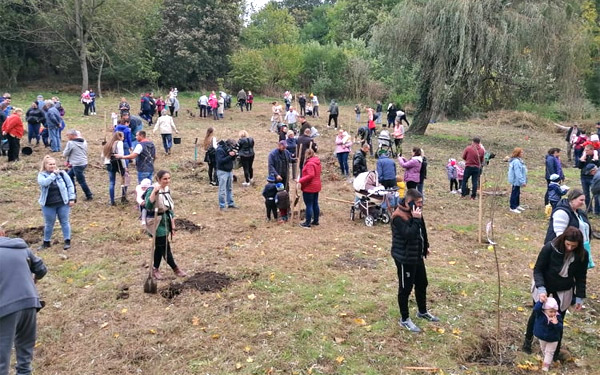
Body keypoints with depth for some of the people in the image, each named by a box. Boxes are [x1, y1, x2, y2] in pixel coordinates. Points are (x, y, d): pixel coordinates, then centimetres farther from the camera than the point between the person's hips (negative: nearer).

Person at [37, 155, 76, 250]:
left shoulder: (62, 173, -2)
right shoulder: (42, 175, -3)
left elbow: (70, 185, 1)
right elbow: (44, 183, -26)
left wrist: (71, 198, -4)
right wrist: (53, 174, -23)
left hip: (63, 203, 0)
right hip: (48, 205, 0)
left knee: (65, 222, 8)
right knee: (49, 224, 11)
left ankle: (67, 241, 17)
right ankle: (46, 242, 26)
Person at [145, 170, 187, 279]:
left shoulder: (167, 189, 5)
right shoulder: (152, 189, -18)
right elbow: (148, 206, -33)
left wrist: (172, 225, 12)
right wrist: (154, 191, -38)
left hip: (166, 221, 7)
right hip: (157, 222, -7)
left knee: (160, 246, 13)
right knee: (165, 247, -2)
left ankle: (155, 269, 27)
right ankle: (175, 269, 11)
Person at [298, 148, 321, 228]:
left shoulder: (309, 164, -21)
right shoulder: (317, 162, 9)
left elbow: (310, 175, -31)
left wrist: (300, 180, -28)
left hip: (309, 188, -9)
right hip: (316, 187, 9)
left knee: (309, 205, -3)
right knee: (315, 204, 15)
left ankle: (307, 223, 3)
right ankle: (316, 221, 24)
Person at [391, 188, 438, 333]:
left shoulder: (414, 213, 4)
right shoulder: (399, 217, -25)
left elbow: (422, 231, 18)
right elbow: (409, 235, -34)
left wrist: (425, 246, 19)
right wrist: (416, 219, -31)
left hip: (417, 256, 9)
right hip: (405, 258, -9)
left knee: (422, 284, 21)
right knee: (405, 288, 4)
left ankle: (422, 312, 42)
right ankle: (404, 319, 20)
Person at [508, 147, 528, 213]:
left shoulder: (518, 160, 11)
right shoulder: (516, 161, -23)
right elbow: (518, 173, -26)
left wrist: (523, 181, 20)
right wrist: (522, 181, -23)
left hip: (517, 180, 11)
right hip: (516, 180, -11)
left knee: (517, 193, 20)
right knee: (514, 193, -2)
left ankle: (517, 205, 33)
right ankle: (513, 208, 6)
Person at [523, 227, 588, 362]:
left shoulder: (582, 255, -20)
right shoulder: (550, 248, -29)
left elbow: (581, 277, -5)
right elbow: (537, 269, -22)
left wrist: (580, 297, -4)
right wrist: (541, 289, -33)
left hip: (564, 291, 1)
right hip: (544, 286, -1)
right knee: (537, 313, 14)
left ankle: (556, 349, 29)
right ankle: (528, 339, 39)